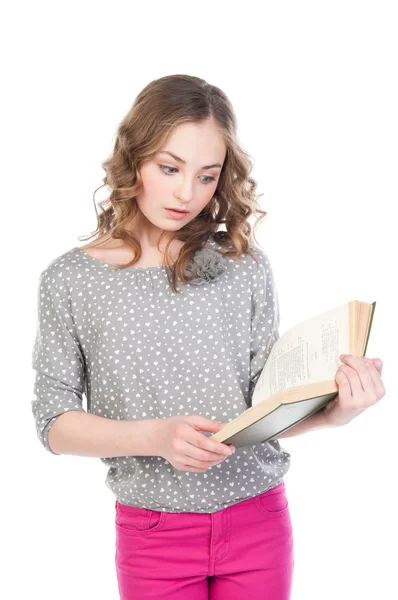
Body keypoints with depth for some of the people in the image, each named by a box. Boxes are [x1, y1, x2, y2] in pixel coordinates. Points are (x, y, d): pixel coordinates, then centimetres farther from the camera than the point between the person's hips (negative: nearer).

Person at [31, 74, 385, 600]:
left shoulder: (245, 266, -2)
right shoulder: (71, 280, -4)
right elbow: (54, 423, -5)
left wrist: (330, 413, -20)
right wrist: (155, 437, -21)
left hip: (258, 522, 1)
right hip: (152, 532, -1)